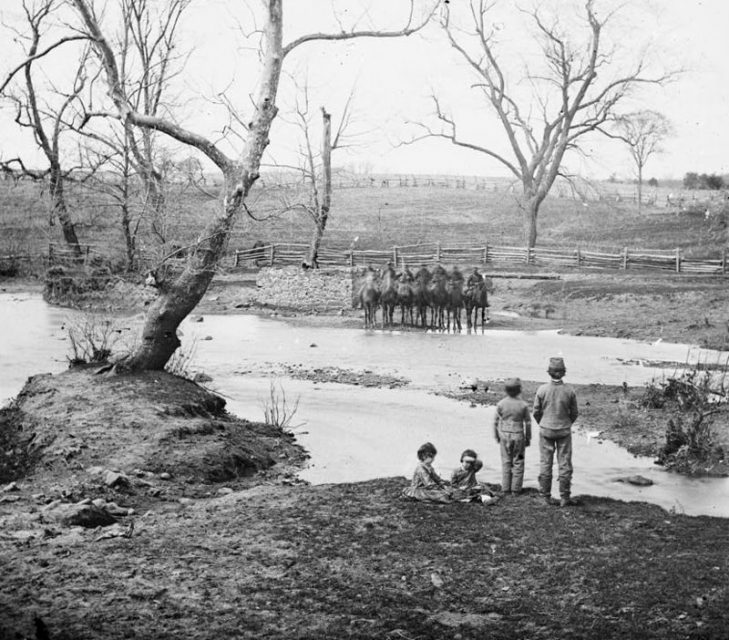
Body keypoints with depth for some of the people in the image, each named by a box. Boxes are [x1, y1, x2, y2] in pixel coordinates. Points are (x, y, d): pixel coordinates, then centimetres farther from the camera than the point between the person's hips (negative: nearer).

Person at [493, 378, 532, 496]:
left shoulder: (501, 404, -10)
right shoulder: (523, 405, -12)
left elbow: (496, 421, -2)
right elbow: (528, 423, -5)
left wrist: (496, 436, 11)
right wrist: (528, 438, 8)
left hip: (504, 434, 1)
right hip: (518, 435, -1)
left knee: (506, 462, 11)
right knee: (518, 462, 9)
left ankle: (506, 489, 12)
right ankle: (515, 489, 10)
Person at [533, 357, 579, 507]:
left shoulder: (542, 390, -13)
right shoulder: (569, 391, -12)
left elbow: (536, 412, -4)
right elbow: (574, 413, -1)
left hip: (546, 430, 0)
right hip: (564, 431, 0)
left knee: (545, 463, 10)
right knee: (565, 464, 8)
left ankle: (546, 496, 14)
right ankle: (564, 497, 11)